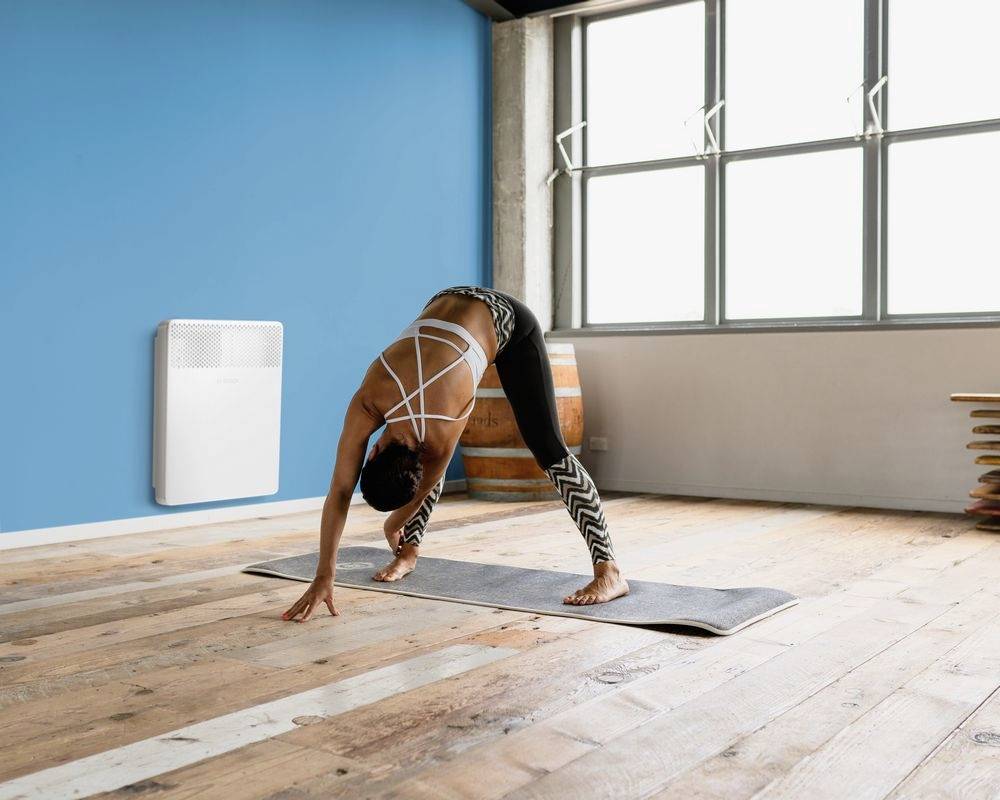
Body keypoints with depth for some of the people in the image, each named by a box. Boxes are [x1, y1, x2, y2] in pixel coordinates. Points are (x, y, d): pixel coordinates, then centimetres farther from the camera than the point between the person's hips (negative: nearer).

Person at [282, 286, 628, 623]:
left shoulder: (441, 435, -31)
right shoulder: (365, 404, -24)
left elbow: (425, 487, -10)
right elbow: (340, 491, -20)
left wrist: (394, 525, 10)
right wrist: (323, 576, -20)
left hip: (509, 323, -5)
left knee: (548, 449, -15)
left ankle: (609, 572, -18)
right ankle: (410, 552, 18)